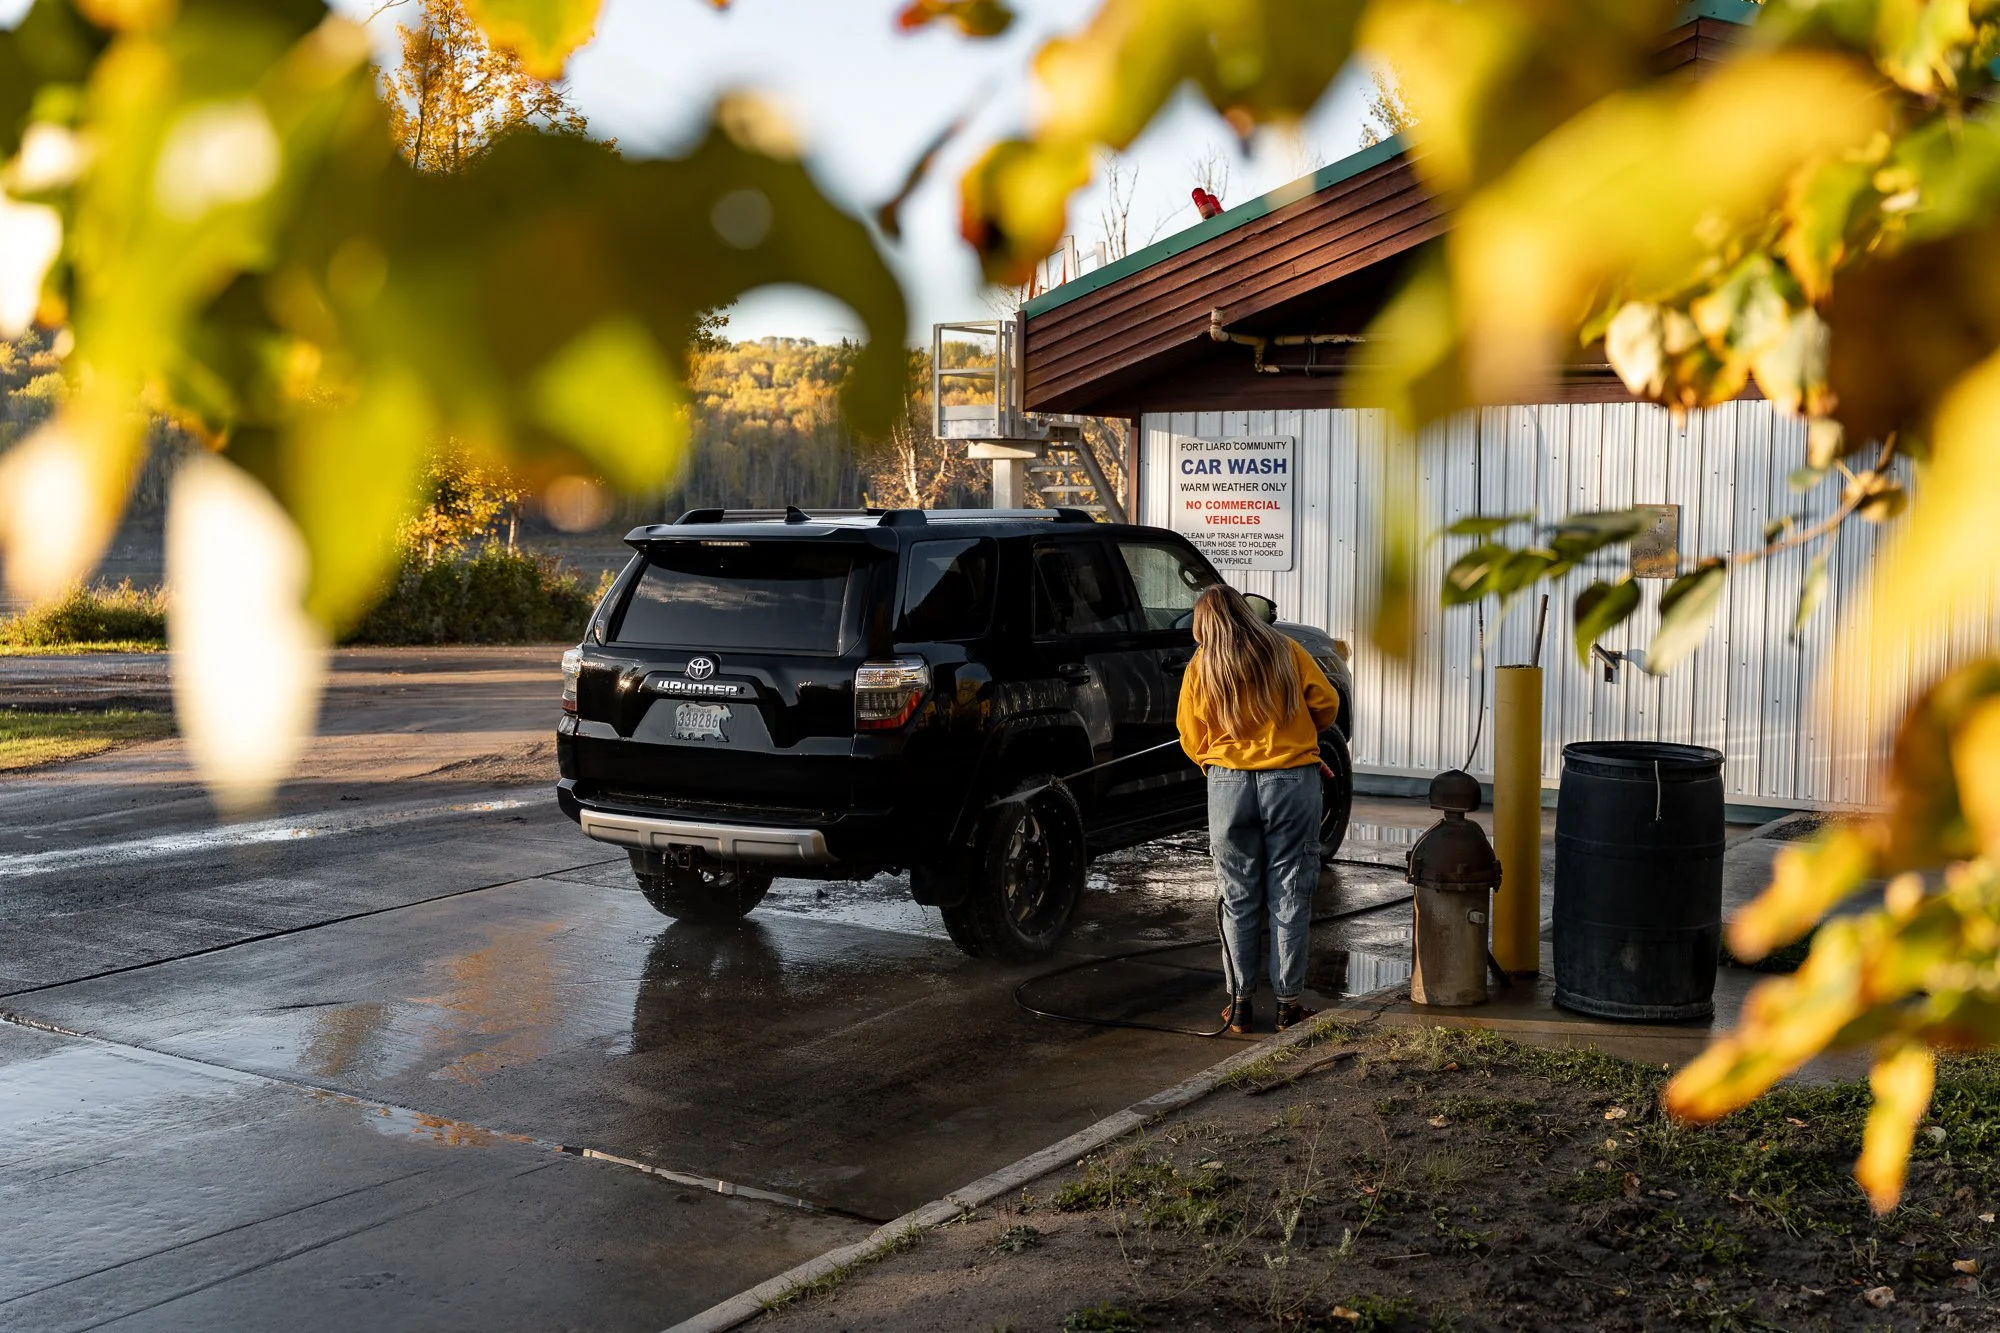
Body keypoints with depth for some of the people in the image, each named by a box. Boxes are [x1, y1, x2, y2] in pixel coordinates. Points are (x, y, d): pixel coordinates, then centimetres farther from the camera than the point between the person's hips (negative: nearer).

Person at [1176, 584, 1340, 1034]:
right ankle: (1289, 1003, 9)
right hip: (1293, 781, 0)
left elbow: (1192, 740, 5)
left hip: (1228, 783, 0)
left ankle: (1239, 1002, 12)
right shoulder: (1286, 653, 2)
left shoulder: (1201, 667, 2)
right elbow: (1326, 705, 5)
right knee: (1290, 896, 6)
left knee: (1238, 899, 9)